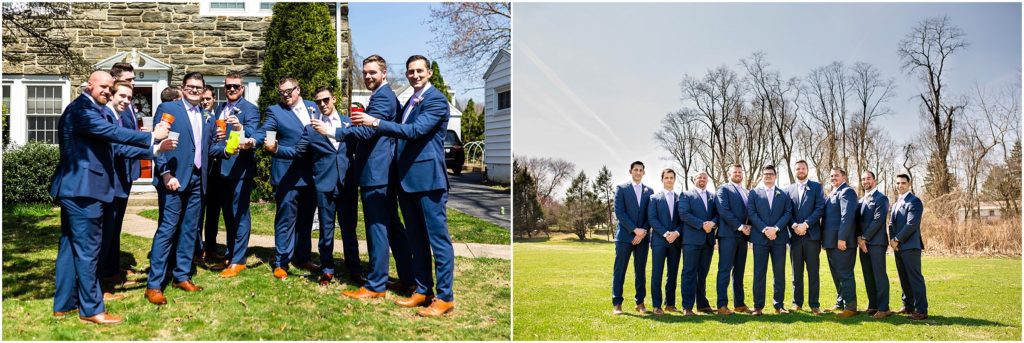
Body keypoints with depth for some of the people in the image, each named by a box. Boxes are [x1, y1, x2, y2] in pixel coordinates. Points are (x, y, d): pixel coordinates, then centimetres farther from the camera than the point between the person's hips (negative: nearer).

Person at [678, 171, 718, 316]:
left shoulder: (713, 196, 16)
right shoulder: (686, 195, 3)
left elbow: (718, 213, 9)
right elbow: (683, 214, -9)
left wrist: (712, 223, -13)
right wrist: (702, 225, -15)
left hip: (708, 239, 4)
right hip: (692, 239, -4)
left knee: (703, 273, 10)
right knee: (690, 272, -4)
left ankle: (702, 304, 17)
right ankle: (687, 306, -3)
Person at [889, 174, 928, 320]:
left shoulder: (914, 201, -7)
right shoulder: (896, 203, 20)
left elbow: (911, 224, -16)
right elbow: (891, 223, 17)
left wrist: (897, 239, -13)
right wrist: (892, 239, -1)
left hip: (910, 246, -8)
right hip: (898, 247, 8)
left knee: (915, 278, -8)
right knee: (904, 278, 12)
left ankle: (921, 310, -6)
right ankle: (908, 306, 20)